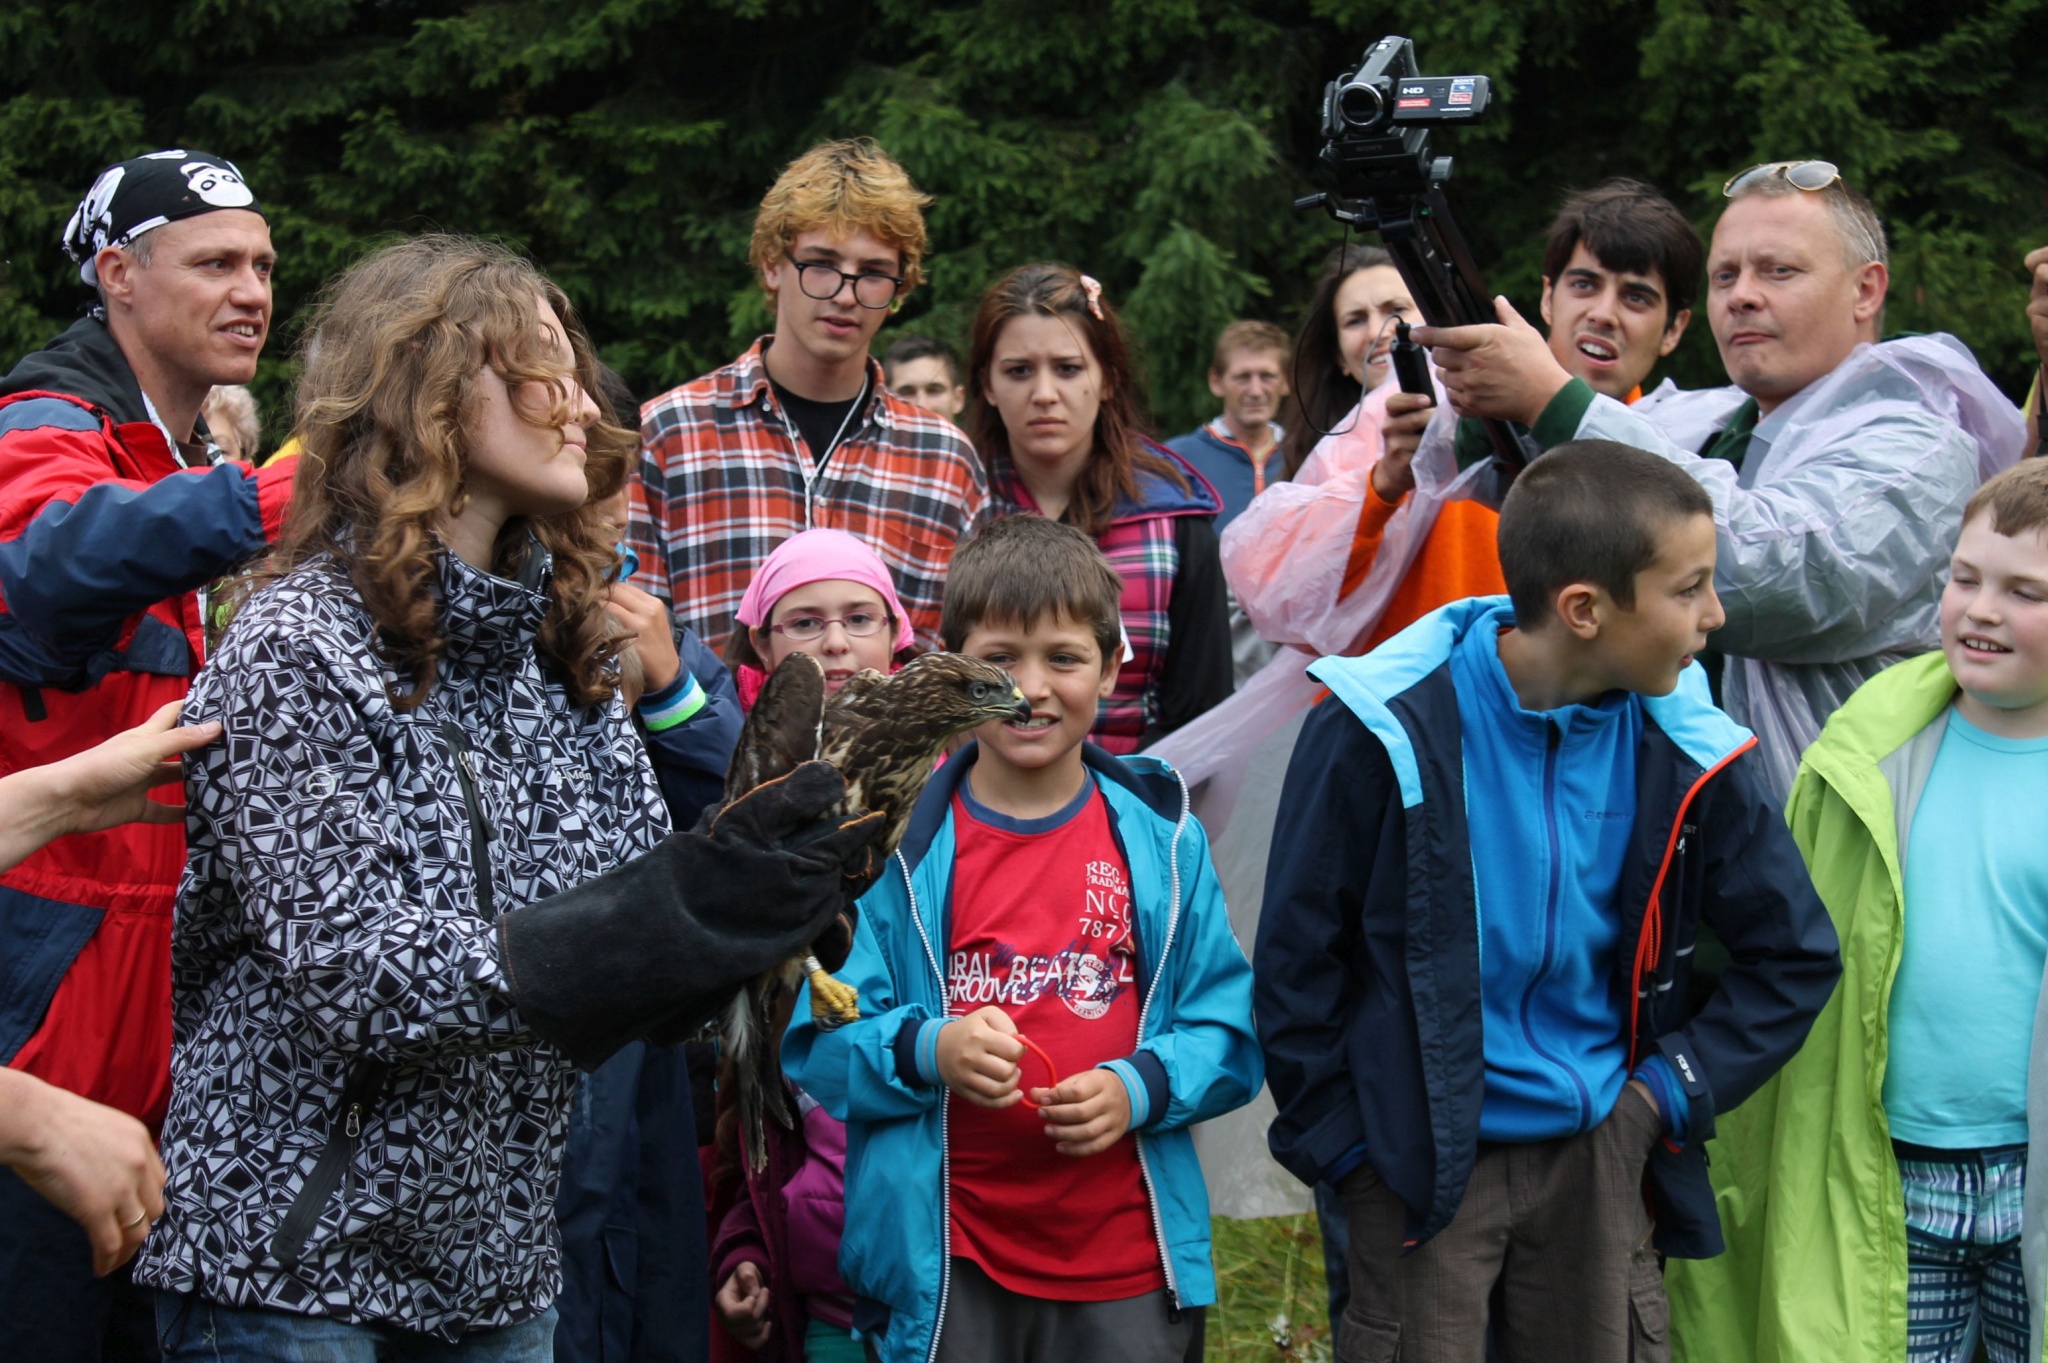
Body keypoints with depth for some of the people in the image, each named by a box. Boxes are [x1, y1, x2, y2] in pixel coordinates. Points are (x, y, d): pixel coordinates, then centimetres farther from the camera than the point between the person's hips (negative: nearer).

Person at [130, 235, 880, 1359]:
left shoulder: (565, 653, 6)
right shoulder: (295, 650, -15)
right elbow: (362, 982, -22)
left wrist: (775, 886, -16)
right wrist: (690, 907, -27)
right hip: (288, 1266, -7)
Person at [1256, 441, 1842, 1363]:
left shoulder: (1681, 751, -4)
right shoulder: (1387, 731, -14)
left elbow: (1795, 955, 7)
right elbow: (1296, 952, -7)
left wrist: (1675, 1089, -2)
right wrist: (1341, 1144, -6)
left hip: (1597, 1157, 4)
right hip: (1420, 1161, -3)